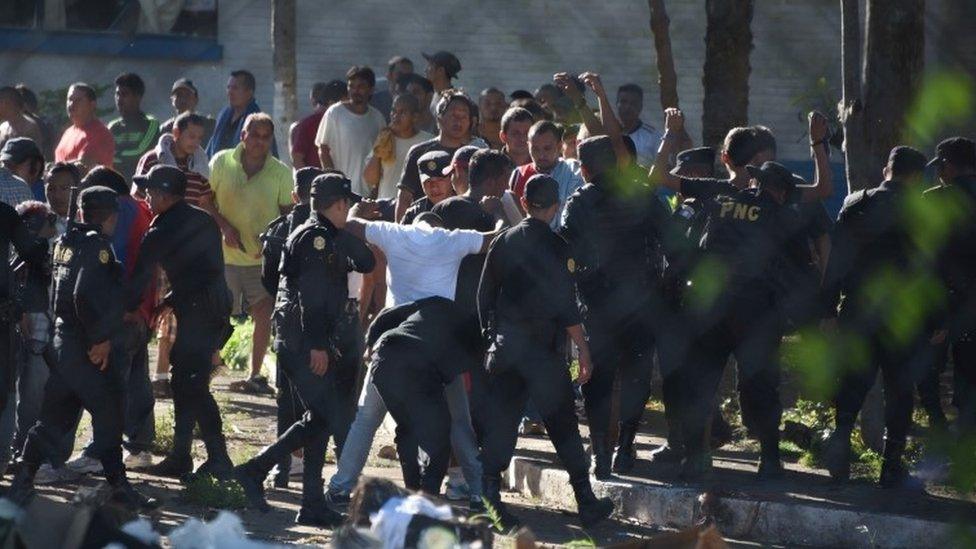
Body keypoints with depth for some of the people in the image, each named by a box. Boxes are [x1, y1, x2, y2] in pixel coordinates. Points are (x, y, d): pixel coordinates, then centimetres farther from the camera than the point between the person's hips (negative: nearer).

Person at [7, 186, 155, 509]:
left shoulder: (65, 242, 12)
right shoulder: (97, 245, -14)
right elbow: (84, 295, -24)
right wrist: (100, 339, -18)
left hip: (63, 337, 8)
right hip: (85, 346, -8)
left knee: (55, 413, 13)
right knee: (108, 410, -1)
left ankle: (23, 481, 12)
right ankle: (118, 485, 0)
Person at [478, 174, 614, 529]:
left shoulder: (502, 243, 5)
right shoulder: (556, 248, -10)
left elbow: (484, 296, 10)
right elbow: (565, 306, -13)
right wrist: (583, 350, -7)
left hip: (503, 349, 4)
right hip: (543, 350, -4)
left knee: (500, 425, 6)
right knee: (563, 426, 4)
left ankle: (490, 499, 0)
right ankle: (586, 502, 8)